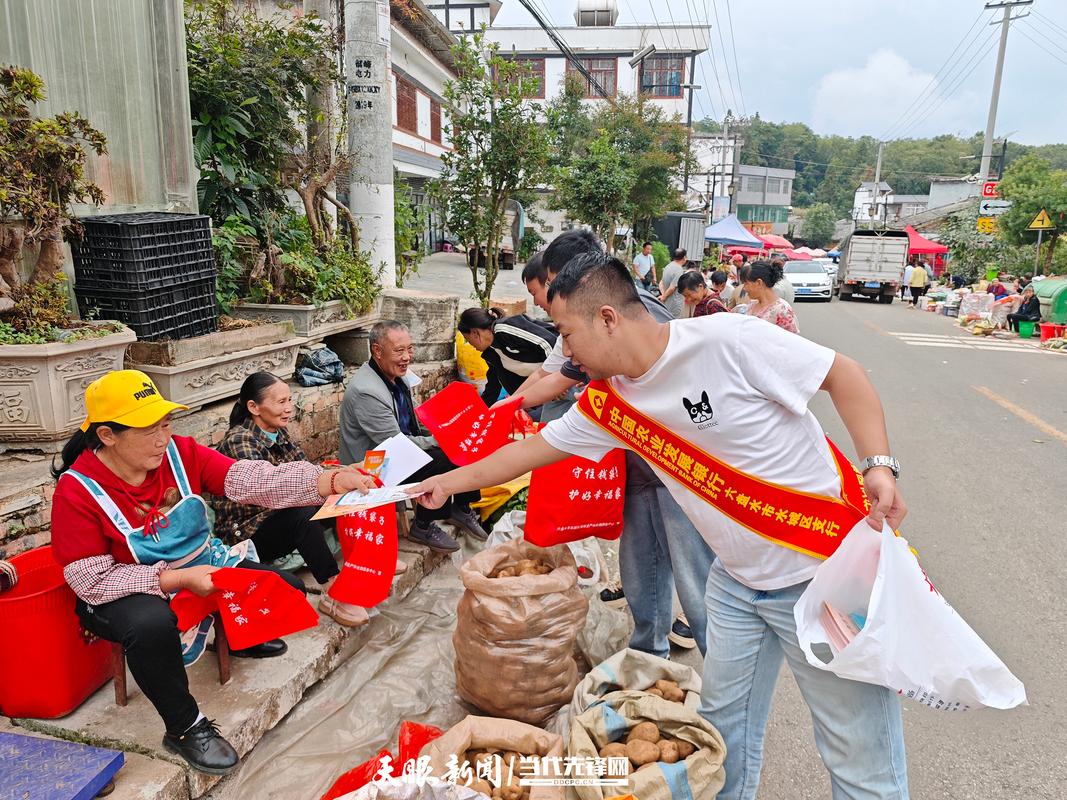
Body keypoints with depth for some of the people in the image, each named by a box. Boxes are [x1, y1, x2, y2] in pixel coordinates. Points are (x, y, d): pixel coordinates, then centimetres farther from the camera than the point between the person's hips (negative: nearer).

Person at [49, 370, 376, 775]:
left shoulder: (179, 452, -13)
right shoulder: (77, 489, -22)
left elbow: (251, 479, -24)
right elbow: (93, 581, -21)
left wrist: (331, 480, -39)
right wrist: (178, 579, -30)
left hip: (201, 567, 5)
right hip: (127, 592, -5)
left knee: (287, 589, -2)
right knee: (152, 625, -39)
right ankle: (185, 727, -12)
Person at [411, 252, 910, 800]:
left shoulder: (727, 340, -22)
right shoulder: (606, 403, -2)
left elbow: (843, 374, -12)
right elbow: (535, 446, 11)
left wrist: (879, 464, -22)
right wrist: (450, 481, 16)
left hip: (828, 570, -6)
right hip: (739, 580, 6)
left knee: (862, 756, 6)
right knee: (723, 724, 19)